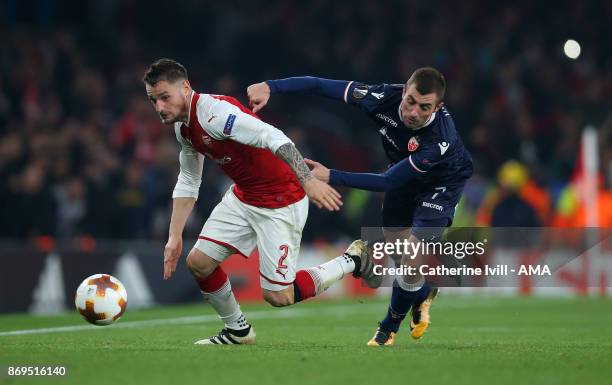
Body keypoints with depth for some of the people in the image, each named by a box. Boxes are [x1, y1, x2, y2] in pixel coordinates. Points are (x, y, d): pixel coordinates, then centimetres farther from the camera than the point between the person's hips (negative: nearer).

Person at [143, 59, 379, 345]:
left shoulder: (215, 112, -27)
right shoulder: (183, 127, 4)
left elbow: (275, 139, -37)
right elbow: (187, 183, 15)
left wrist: (307, 180, -47)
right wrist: (175, 237, 9)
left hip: (281, 203, -9)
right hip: (243, 198, 9)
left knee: (277, 296, -7)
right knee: (198, 263, 1)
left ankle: (351, 261, 14)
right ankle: (238, 331, 23)